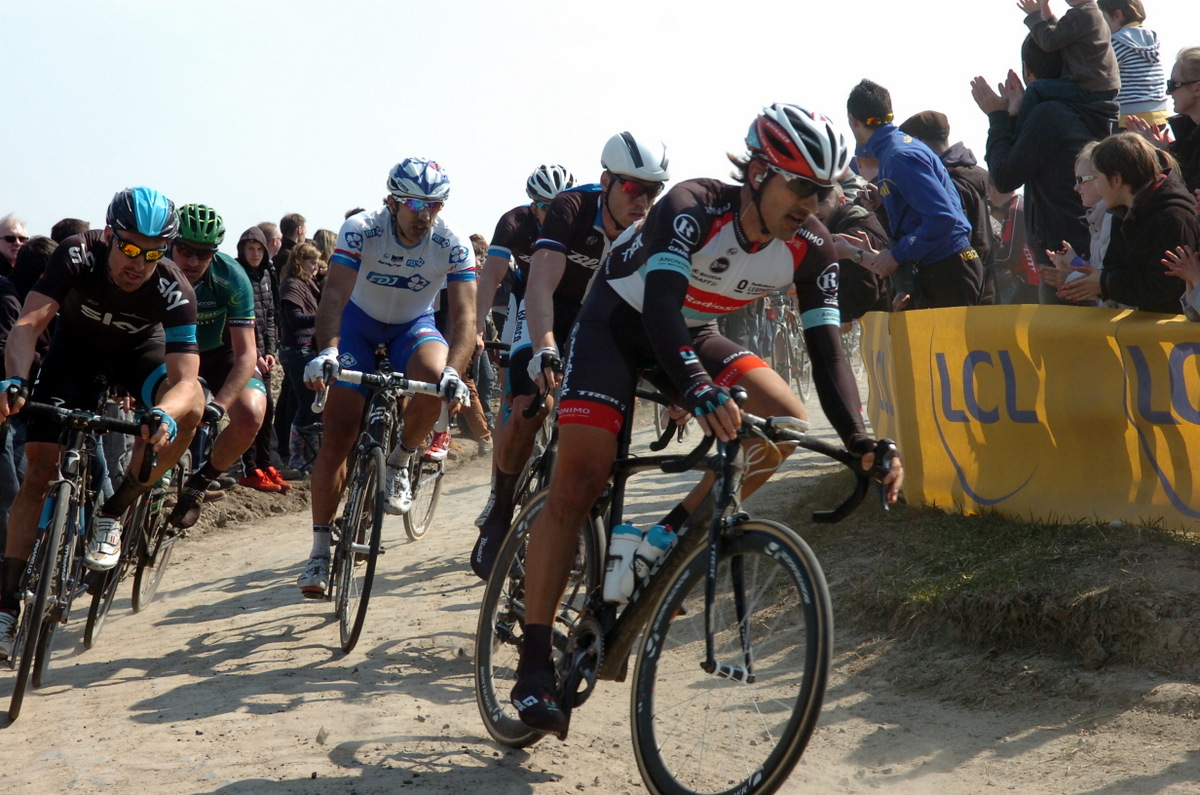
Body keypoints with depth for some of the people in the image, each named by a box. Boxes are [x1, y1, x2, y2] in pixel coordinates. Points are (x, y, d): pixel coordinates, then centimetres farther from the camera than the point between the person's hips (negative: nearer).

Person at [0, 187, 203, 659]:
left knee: (190, 407, -32)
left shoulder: (174, 291, -32)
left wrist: (163, 415, -61)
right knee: (39, 468, -10)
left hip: (138, 350, 0)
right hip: (76, 346, 0)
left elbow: (186, 377, -39)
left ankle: (111, 515, -14)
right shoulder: (77, 256, -32)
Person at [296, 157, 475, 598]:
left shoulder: (452, 244, -22)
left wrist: (453, 372, -45)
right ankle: (320, 549, -1)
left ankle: (399, 463, -6)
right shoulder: (360, 230, -25)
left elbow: (465, 316, -28)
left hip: (414, 326, 1)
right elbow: (334, 297, -34)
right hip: (359, 322, -1)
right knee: (338, 433, -12)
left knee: (436, 377, -35)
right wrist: (326, 351, -52)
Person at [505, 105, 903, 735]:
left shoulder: (810, 247, -16)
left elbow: (826, 350, -17)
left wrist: (861, 441, -32)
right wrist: (699, 390, -61)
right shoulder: (693, 208, -31)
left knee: (786, 420, -18)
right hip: (619, 322, -5)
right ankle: (534, 663, -9)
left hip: (692, 333, 5)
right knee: (577, 482, -15)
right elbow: (661, 305, -44)